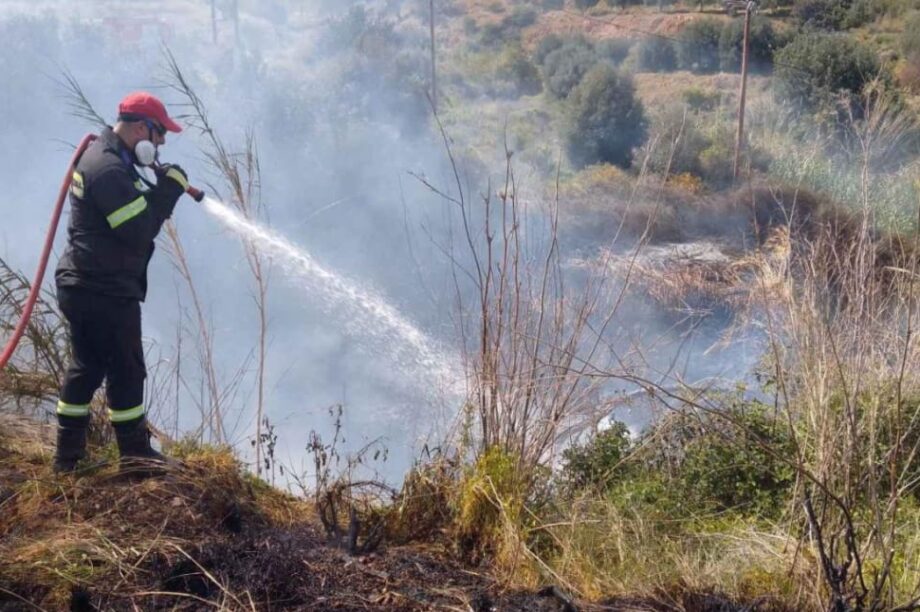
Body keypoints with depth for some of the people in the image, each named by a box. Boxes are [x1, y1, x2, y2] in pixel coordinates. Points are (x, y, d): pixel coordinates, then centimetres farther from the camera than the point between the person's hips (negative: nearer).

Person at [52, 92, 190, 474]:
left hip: (84, 286, 11)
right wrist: (169, 187, -14)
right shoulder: (109, 168, -20)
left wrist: (160, 188, -1)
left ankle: (68, 454, 22)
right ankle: (135, 451, 12)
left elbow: (133, 210, 15)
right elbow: (139, 231, -22)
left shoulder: (102, 157, 14)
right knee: (126, 369, 1)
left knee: (86, 366, 15)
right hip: (106, 290, -11)